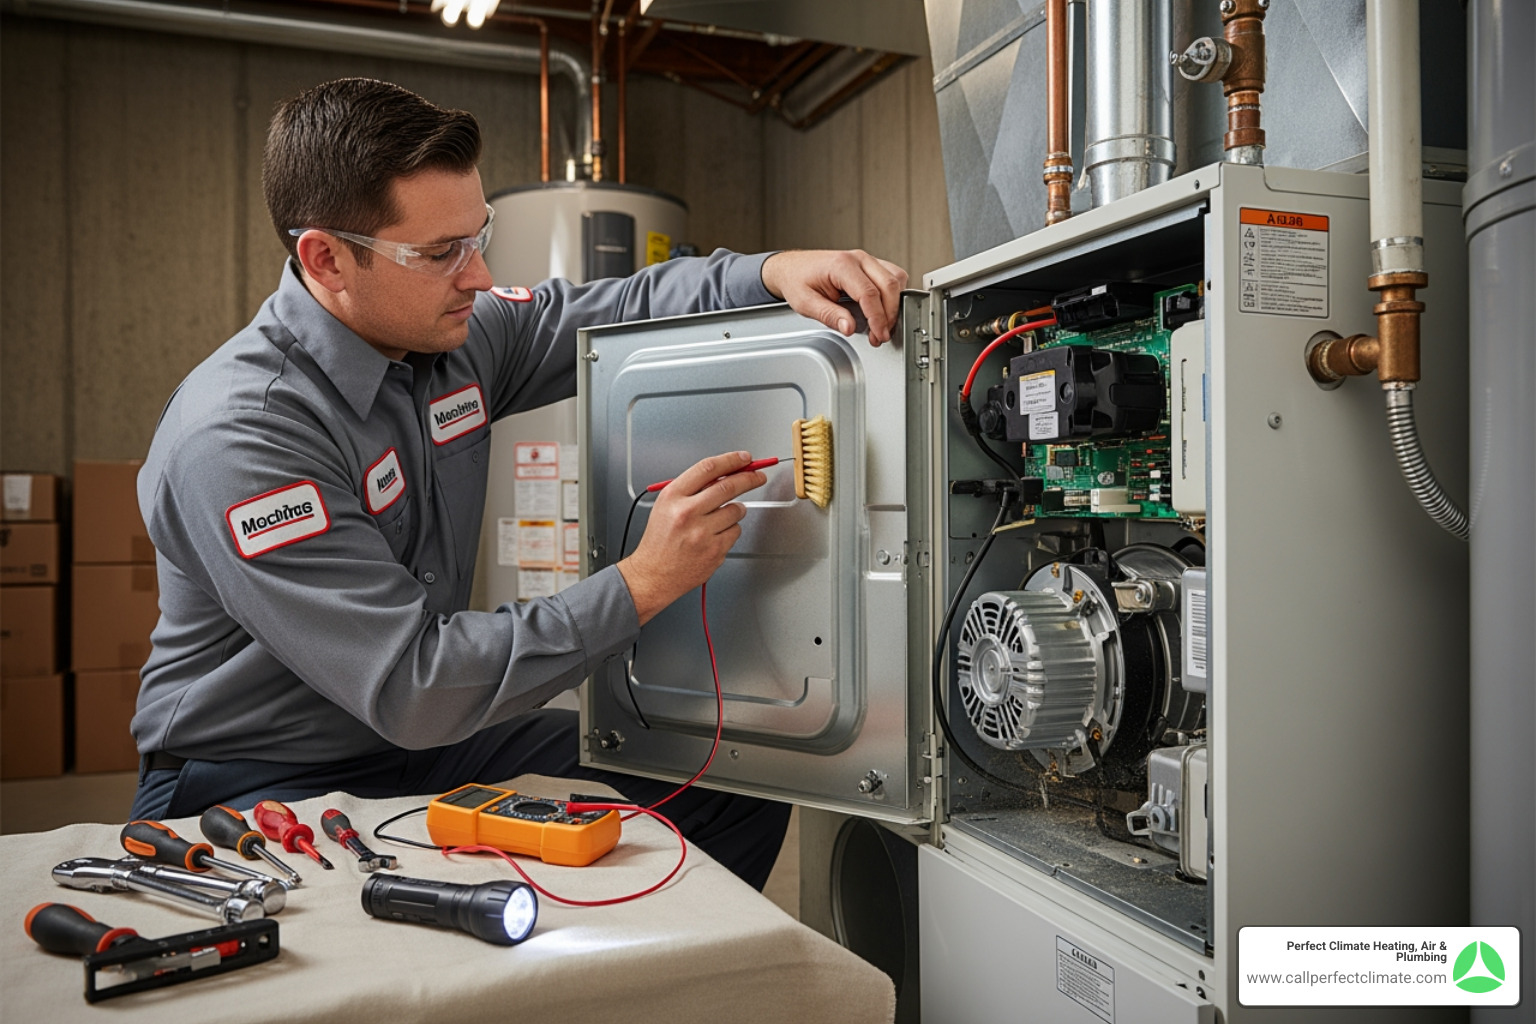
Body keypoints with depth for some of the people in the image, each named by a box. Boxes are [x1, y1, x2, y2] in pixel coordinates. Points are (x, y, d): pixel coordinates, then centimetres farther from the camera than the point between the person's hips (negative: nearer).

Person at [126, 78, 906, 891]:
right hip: (259, 786, -6)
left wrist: (774, 273, -12)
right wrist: (640, 585, -29)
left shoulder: (454, 328, -5)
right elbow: (408, 687, -29)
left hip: (433, 738, 7)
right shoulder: (236, 434, -27)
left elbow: (625, 308, 7)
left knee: (738, 797, -1)